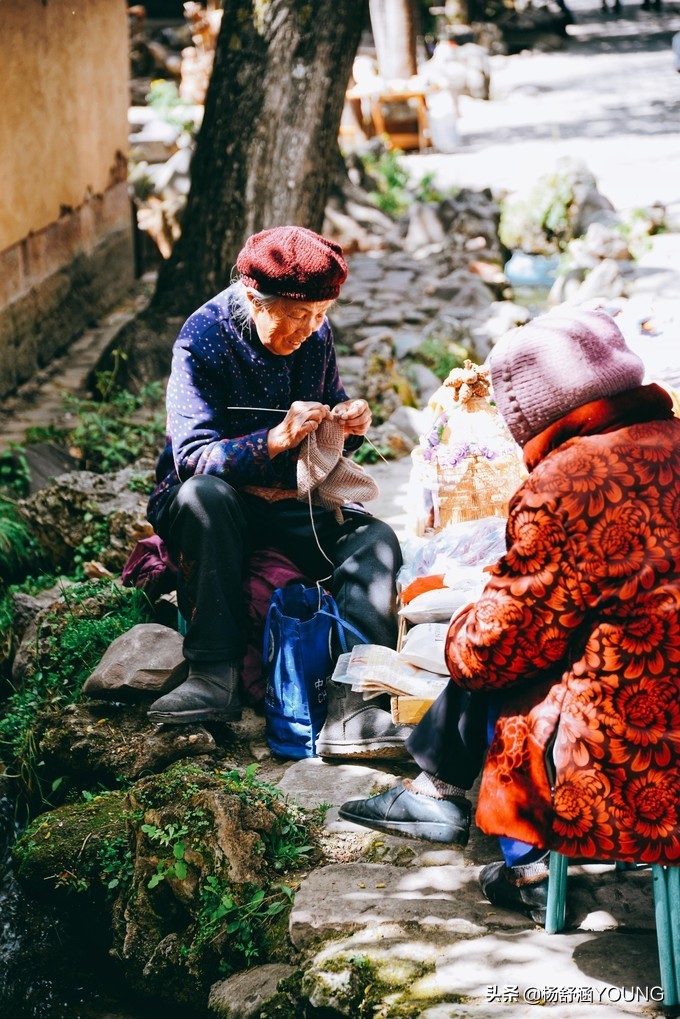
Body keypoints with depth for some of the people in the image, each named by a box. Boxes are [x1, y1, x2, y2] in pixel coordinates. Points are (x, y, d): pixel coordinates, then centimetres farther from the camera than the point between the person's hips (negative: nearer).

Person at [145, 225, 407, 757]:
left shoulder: (316, 334, 0)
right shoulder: (203, 339, -17)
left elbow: (328, 428, 13)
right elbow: (193, 456, -24)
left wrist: (351, 424, -13)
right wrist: (276, 439, -38)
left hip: (293, 501, 4)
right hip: (221, 500, -4)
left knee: (375, 538, -22)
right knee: (205, 494, -39)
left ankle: (356, 702, -36)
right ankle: (216, 674, -38)